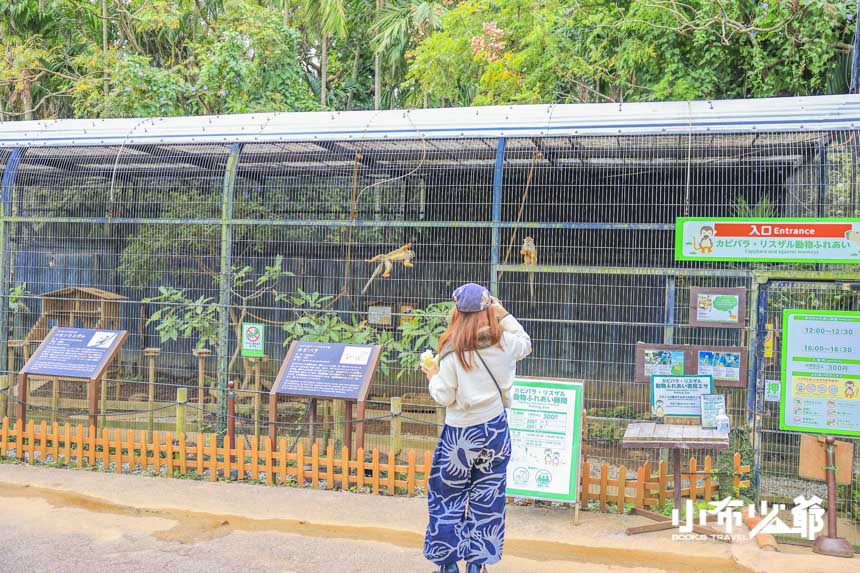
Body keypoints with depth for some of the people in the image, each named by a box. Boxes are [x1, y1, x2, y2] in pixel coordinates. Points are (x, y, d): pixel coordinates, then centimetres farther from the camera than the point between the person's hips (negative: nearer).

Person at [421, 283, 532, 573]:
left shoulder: (453, 352, -17)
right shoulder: (504, 343, -6)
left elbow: (444, 397, -13)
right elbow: (526, 344, 17)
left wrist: (433, 376, 6)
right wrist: (504, 315, 14)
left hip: (461, 434, -3)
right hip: (496, 429, 4)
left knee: (447, 495, 14)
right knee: (486, 499, 12)